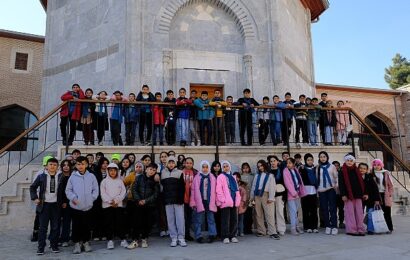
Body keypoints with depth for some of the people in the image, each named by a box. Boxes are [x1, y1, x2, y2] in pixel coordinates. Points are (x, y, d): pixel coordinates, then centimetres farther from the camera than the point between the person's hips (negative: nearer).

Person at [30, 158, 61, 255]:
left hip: (56, 205, 1)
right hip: (44, 205, -1)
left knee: (55, 227, 8)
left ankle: (54, 245, 20)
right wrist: (35, 198, -2)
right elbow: (32, 187, 9)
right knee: (43, 227, 4)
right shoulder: (41, 176, -1)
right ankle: (41, 247, 14)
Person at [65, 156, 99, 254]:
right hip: (75, 206, -1)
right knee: (76, 226, 7)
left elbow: (96, 189, 5)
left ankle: (86, 242, 26)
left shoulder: (91, 176, 1)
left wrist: (92, 198, -6)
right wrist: (73, 197, -11)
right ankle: (77, 243, 21)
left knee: (86, 225, 11)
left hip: (87, 206, 1)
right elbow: (68, 190, 2)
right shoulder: (73, 177, -1)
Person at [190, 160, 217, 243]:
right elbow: (193, 190, -1)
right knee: (199, 220, 4)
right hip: (199, 202, -1)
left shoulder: (212, 178, 8)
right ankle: (199, 236, 12)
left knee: (211, 219, 5)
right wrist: (193, 203, -4)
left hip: (210, 202, 2)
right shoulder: (196, 177, 1)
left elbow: (215, 190, 7)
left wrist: (215, 201, 2)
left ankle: (212, 235, 11)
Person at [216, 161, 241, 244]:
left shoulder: (232, 177, 18)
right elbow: (219, 190, -8)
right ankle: (225, 237, 6)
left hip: (233, 202, 6)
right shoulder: (221, 177, 0)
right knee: (226, 220, -3)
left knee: (234, 220, 9)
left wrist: (238, 199, 10)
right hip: (225, 202, -6)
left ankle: (233, 236, 19)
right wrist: (222, 200, -15)